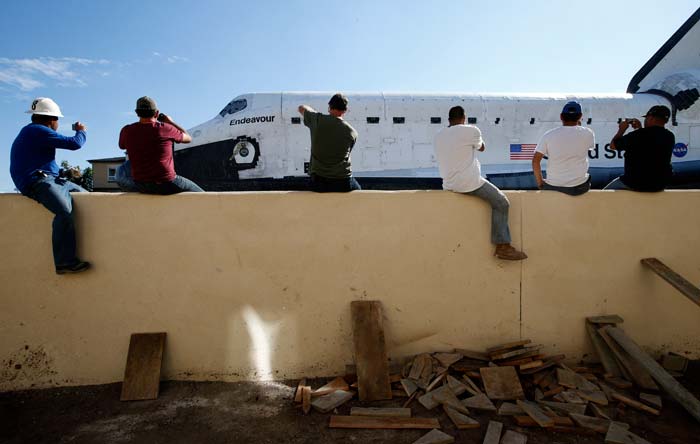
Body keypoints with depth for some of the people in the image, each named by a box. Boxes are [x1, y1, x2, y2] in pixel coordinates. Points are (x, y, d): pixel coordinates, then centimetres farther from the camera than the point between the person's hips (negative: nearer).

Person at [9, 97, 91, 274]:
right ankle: (64, 262, -32)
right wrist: (81, 131, 8)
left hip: (49, 178, 11)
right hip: (35, 181, -11)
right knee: (64, 210, -31)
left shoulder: (32, 131, 23)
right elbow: (74, 143, -11)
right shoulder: (38, 131, -10)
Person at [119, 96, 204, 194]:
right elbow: (188, 138, 6)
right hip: (166, 184, -5)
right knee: (201, 195, 15)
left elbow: (122, 146, 22)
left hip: (141, 186, 5)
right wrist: (171, 122, 18)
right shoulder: (165, 128, -13)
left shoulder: (127, 131, -3)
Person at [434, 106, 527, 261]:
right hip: (470, 183, -8)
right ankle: (503, 246, 2)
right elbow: (481, 148, 9)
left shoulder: (439, 136, 8)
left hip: (448, 184, 8)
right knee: (501, 203, 5)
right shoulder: (471, 130, -9)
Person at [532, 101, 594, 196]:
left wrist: (540, 182, 1)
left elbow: (535, 161, -11)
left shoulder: (549, 135, -9)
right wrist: (579, 126, 16)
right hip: (578, 188, 0)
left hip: (553, 187, 0)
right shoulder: (587, 133, -9)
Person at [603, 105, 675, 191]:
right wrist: (640, 129, 17)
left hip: (636, 184, -6)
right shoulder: (670, 137, 0)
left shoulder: (638, 135, -19)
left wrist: (621, 129, 9)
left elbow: (613, 145, -6)